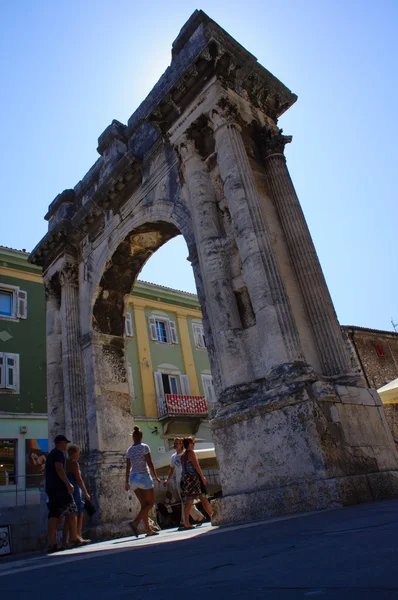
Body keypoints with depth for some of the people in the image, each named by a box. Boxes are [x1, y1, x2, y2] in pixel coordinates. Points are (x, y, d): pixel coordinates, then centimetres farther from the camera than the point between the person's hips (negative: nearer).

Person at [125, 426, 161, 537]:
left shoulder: (129, 450, 7)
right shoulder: (144, 447, -8)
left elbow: (128, 467, 10)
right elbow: (150, 464, -10)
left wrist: (127, 482, 15)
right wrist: (156, 477, -2)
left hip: (133, 478, 6)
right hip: (144, 477, -6)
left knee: (144, 505, 12)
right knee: (150, 504, 3)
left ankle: (148, 530, 11)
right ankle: (135, 522, -16)